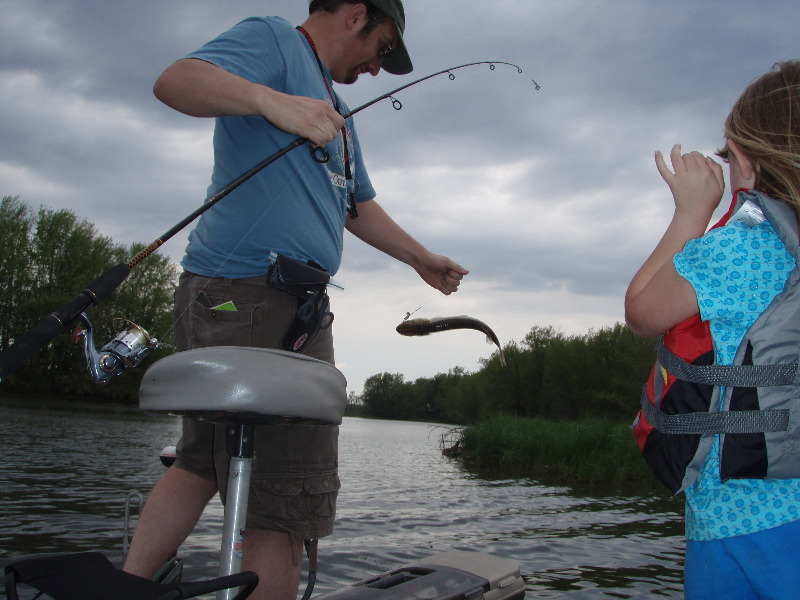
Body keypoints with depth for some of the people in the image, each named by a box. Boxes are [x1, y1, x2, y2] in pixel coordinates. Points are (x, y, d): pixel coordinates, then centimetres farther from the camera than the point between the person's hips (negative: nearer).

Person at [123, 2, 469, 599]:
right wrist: (270, 100, -33)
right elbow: (176, 80, -17)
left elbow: (360, 209, 36)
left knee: (203, 462, 17)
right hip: (246, 294, -11)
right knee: (288, 500, -7)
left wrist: (422, 258, 39)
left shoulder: (336, 113, 29)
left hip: (295, 306, 11)